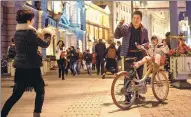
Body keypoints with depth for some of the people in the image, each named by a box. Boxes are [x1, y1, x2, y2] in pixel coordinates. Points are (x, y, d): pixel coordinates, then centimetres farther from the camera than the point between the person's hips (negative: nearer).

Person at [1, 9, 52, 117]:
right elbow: (45, 44, -8)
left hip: (20, 67, 7)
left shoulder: (17, 33, 12)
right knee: (40, 91, 10)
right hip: (32, 67, -7)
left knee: (16, 94, 12)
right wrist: (48, 35, 9)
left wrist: (40, 35, 19)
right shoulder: (30, 31, -12)